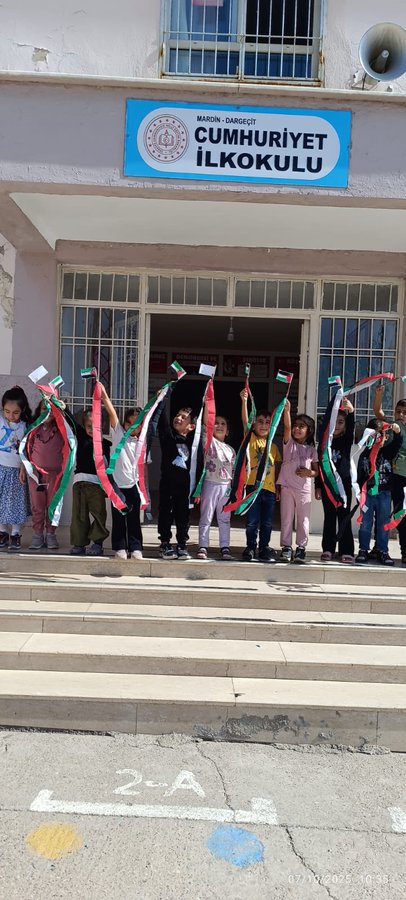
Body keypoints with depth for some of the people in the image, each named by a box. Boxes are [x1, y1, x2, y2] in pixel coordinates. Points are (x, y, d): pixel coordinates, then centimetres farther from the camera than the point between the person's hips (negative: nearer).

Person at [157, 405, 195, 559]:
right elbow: (162, 420, -8)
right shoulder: (168, 435, 1)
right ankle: (165, 544, 14)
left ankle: (182, 545, 17)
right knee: (166, 513, 4)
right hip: (167, 481, -2)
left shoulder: (191, 441, 7)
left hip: (184, 483, 2)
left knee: (183, 514, 8)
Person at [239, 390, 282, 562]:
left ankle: (264, 548, 21)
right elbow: (245, 421, -12)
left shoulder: (274, 447, 13)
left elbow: (277, 467, 15)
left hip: (270, 488, 4)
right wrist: (244, 401, -24)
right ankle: (250, 547, 15)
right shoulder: (251, 439, 2)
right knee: (252, 521, 1)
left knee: (267, 522, 9)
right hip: (253, 485, -3)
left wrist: (279, 487, 9)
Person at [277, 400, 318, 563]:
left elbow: (317, 470, 10)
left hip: (304, 489, 1)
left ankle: (301, 548, 12)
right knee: (286, 519, 4)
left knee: (303, 520, 4)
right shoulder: (288, 442, 4)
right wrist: (286, 411, -30)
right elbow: (286, 426, -15)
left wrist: (309, 473, -13)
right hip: (287, 487, -1)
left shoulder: (311, 449, 7)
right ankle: (286, 547, 11)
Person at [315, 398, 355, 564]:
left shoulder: (347, 440, 2)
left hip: (344, 482, -1)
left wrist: (351, 411, -37)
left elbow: (351, 427, -18)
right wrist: (318, 486, 4)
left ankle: (346, 551, 3)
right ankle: (328, 549, 12)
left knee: (344, 516, 1)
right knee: (329, 517, 7)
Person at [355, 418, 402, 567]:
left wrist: (397, 432, -36)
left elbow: (397, 444, -17)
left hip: (384, 493, 0)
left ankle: (382, 551, 14)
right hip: (368, 493, 0)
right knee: (365, 523, 5)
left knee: (383, 524, 7)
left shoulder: (388, 451, 3)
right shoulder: (365, 454, 4)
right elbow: (360, 475, 6)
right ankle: (363, 550, 14)